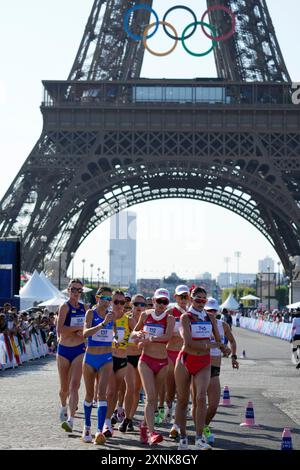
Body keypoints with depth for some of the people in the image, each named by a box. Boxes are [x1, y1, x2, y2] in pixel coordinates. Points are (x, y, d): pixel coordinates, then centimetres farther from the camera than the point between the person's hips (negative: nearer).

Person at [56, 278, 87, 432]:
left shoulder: (84, 307, 8)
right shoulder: (65, 307, -7)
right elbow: (60, 330, -19)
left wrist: (84, 332, -1)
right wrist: (78, 328, -17)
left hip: (79, 350, 2)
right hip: (64, 349, -2)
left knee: (74, 385, -12)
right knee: (64, 387, 11)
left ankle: (70, 420, -19)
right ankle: (63, 406, 44)